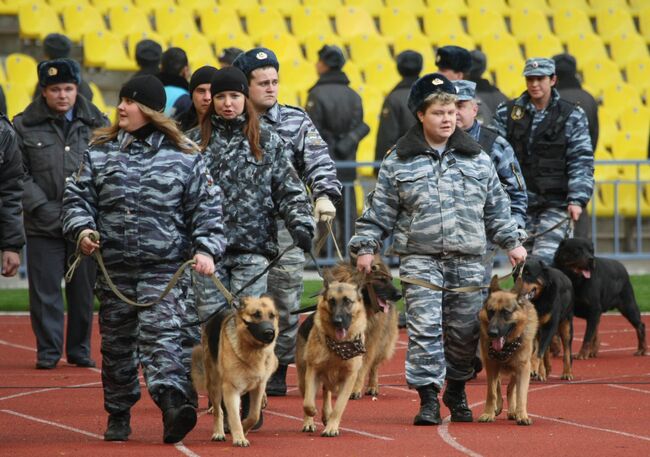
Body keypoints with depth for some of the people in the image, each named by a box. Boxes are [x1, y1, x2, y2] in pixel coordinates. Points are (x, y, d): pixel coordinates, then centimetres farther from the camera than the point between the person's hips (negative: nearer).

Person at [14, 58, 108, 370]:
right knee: (45, 289, 0)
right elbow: (19, 175, 0)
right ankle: (48, 350, 10)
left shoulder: (95, 123, 5)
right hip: (43, 226, -1)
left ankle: (80, 350, 19)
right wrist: (44, 209, -9)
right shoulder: (25, 126, 1)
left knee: (83, 291, 7)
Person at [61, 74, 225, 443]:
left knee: (161, 333, -19)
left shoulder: (184, 156, 0)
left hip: (166, 267, -4)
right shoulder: (100, 151, 9)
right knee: (117, 342, 11)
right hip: (115, 266, 4)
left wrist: (206, 248, -11)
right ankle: (118, 415, 24)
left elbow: (207, 206, 1)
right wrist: (82, 229, -8)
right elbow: (78, 196, 11)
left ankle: (173, 405, -32)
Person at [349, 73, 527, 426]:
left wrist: (511, 241, 12)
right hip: (420, 259, -2)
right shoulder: (399, 161, 3)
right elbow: (380, 209, 7)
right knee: (424, 328, -10)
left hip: (467, 260, 2)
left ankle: (456, 391, 25)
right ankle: (428, 399, -6)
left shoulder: (476, 158, 9)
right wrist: (366, 246, 2)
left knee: (465, 329, 6)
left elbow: (496, 207, 16)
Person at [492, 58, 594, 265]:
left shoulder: (572, 116, 3)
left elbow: (582, 162, -1)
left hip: (555, 203, -3)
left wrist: (577, 200, -11)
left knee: (544, 259, -17)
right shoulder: (506, 113, 8)